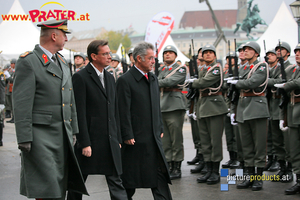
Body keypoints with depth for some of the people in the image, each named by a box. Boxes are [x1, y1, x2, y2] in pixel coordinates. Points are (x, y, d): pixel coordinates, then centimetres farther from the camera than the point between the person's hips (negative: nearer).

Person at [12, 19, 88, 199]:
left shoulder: (62, 62, 17)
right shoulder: (28, 62, -9)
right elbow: (21, 104, -14)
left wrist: (73, 130, 19)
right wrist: (24, 138, -18)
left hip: (63, 136, 8)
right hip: (41, 136, -8)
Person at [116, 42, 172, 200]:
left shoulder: (153, 78, 13)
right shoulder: (125, 80, -11)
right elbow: (124, 111, -14)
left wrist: (160, 128, 15)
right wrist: (127, 136, -16)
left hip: (153, 138, 7)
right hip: (135, 139, -6)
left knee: (160, 174, 3)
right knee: (130, 176, 6)